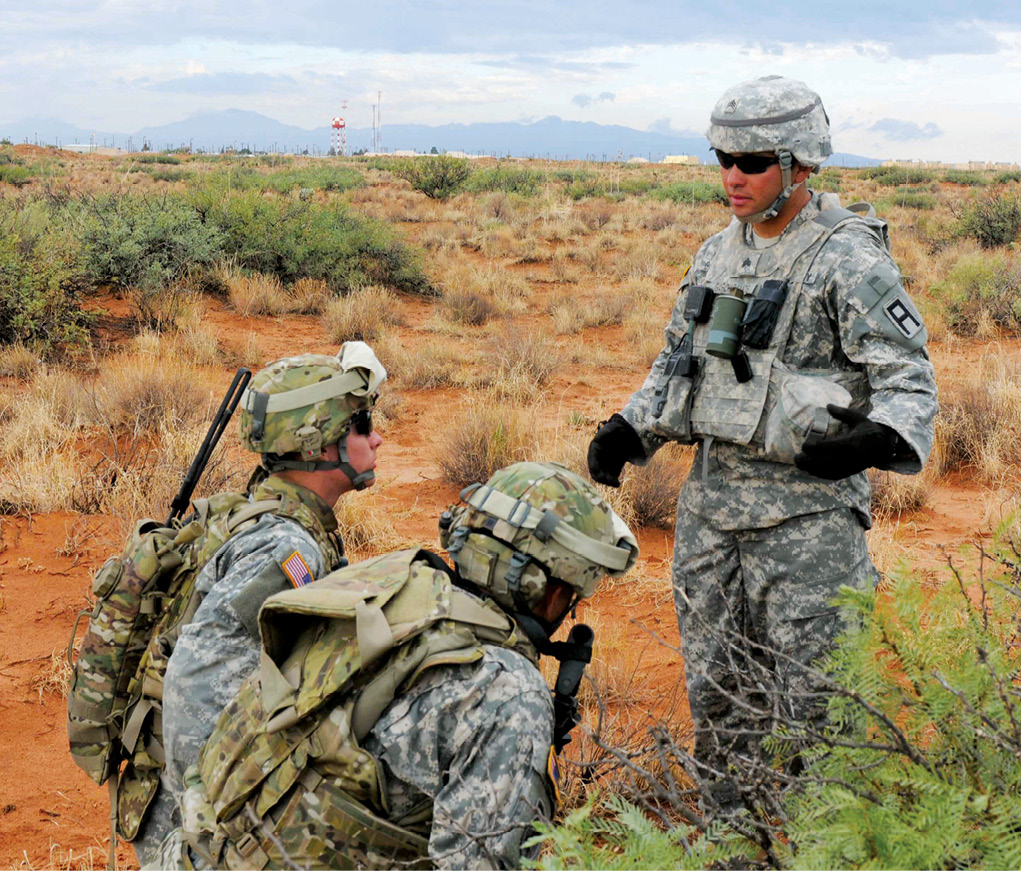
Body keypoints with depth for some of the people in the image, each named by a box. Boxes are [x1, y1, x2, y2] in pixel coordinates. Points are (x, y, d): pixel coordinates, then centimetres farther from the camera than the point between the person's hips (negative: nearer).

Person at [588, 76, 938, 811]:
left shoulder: (849, 260, -11)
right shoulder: (717, 254, 12)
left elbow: (908, 377, -14)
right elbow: (677, 360, 20)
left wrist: (877, 439, -35)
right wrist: (629, 429, 5)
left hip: (808, 508, -7)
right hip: (711, 500, 7)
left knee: (814, 695, 0)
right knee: (717, 687, 15)